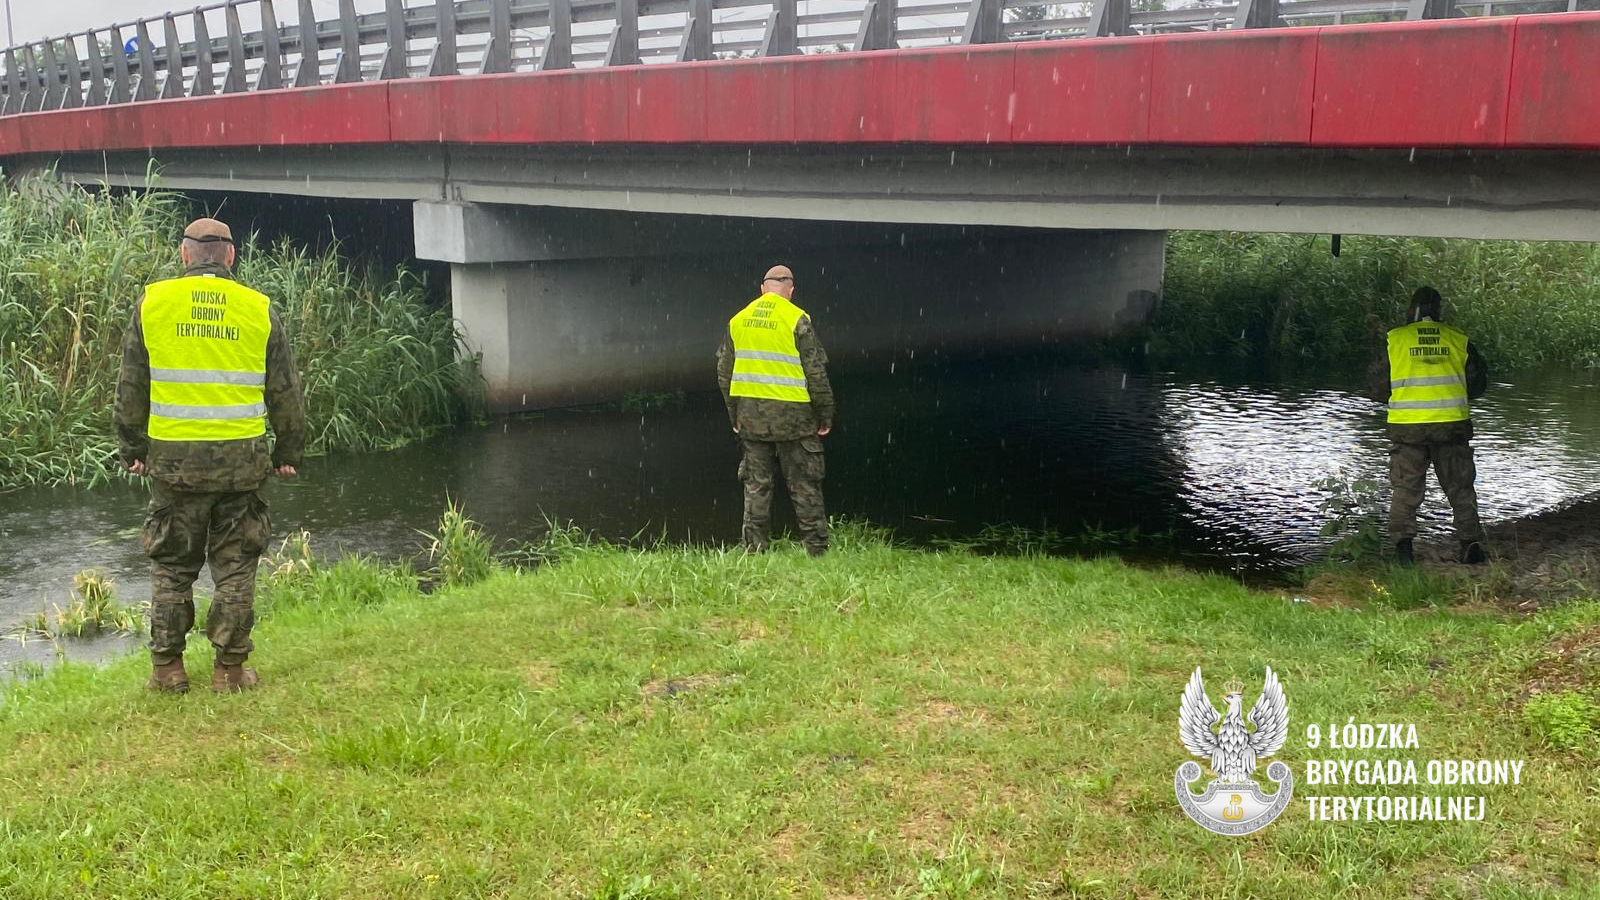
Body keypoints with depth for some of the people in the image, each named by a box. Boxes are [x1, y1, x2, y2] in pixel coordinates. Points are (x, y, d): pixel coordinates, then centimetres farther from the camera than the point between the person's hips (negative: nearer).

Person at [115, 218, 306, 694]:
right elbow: (286, 392, 6)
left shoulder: (152, 303, 1)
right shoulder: (260, 310, 1)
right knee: (235, 566, 8)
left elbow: (130, 387, 5)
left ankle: (167, 668, 15)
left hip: (173, 458, 0)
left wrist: (132, 449, 15)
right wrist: (289, 453, 16)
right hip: (241, 459, 0)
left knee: (171, 565, 12)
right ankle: (230, 670, 11)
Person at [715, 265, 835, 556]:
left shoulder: (738, 320, 7)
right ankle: (817, 549, 6)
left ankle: (754, 549, 10)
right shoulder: (796, 320, -8)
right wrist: (825, 416, 0)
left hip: (750, 415, 4)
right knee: (804, 487, 4)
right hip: (792, 415, -4)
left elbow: (724, 372, 11)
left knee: (756, 485, 9)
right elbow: (816, 372, -9)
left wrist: (734, 416, 19)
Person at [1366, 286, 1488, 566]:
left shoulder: (1395, 339, 0)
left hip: (1407, 426, -1)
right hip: (1452, 425, 1)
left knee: (1405, 489, 7)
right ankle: (1471, 544, 9)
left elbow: (1377, 387, 3)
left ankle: (1402, 541, -5)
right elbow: (1478, 382, 13)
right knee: (1460, 488, 12)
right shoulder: (1458, 340, 4)